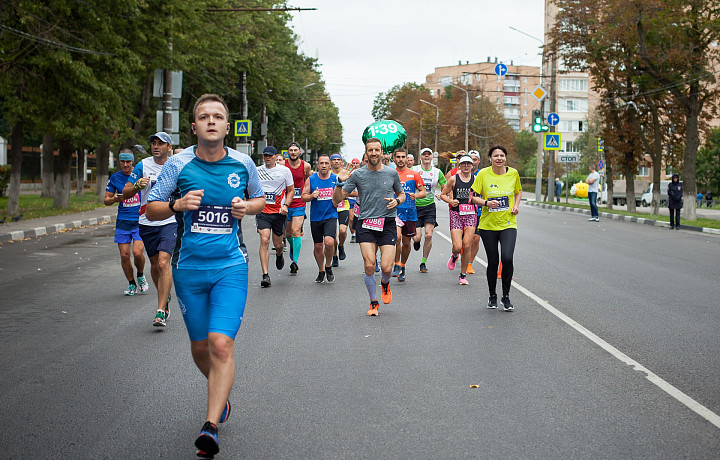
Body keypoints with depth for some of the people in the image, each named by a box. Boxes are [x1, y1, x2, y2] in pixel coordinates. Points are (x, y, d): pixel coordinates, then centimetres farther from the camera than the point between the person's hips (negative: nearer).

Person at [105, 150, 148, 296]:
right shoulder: (115, 177, 5)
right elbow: (106, 200, 10)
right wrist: (115, 199, -12)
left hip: (140, 220, -2)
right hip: (123, 221, 2)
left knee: (137, 252, -16)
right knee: (124, 255, -1)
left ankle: (141, 276, 14)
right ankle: (131, 284, 20)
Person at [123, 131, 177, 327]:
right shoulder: (143, 165, 0)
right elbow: (125, 192, -2)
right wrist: (137, 186, -22)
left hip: (170, 221, -3)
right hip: (147, 222, 3)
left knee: (163, 262, -17)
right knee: (155, 264, 13)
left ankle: (161, 311, -16)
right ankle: (165, 298, 39)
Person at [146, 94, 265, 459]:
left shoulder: (243, 164, 0)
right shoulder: (179, 164, -4)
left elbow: (260, 199, 18)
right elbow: (150, 209, 2)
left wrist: (247, 207, -5)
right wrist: (177, 204, -18)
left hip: (230, 265, -1)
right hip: (188, 267, 1)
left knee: (221, 343, -16)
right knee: (200, 346, 13)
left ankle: (210, 426, -15)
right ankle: (220, 392, 43)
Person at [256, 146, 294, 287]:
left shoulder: (284, 170, 1)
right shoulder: (257, 171, 6)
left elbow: (291, 190, 8)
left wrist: (286, 205, -6)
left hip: (279, 212, 0)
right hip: (262, 211, 0)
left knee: (277, 244, 7)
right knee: (264, 240, -16)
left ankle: (279, 254, 48)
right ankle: (265, 275, -16)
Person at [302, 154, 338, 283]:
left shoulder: (335, 179, 1)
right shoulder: (311, 179, 0)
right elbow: (304, 197, 3)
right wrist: (312, 196, -18)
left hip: (331, 216, -1)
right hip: (316, 217, 1)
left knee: (329, 242, -21)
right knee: (318, 246, 7)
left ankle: (328, 266, 5)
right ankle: (321, 271, 27)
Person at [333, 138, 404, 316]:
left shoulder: (392, 173, 6)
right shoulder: (357, 174, 2)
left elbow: (401, 194, 22)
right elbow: (336, 200, 1)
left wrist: (396, 201, -1)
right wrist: (340, 182, -16)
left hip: (387, 223, 0)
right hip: (365, 224, 0)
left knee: (386, 268, -11)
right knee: (369, 266, -12)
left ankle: (385, 284, 27)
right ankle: (374, 303, 11)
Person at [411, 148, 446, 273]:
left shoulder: (437, 172, 5)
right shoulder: (414, 170, -1)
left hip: (430, 206, 1)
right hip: (415, 206, -1)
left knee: (428, 235, -11)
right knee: (417, 237, -8)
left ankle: (423, 263, 5)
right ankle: (416, 241, 32)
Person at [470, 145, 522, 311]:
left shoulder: (513, 173, 0)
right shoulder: (483, 174, -6)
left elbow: (518, 191, 19)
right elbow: (474, 197, -1)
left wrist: (516, 205, 2)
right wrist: (486, 203, -19)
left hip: (508, 224, 0)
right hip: (488, 224, 0)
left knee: (507, 258, -16)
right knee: (493, 261, 5)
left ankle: (506, 297, 1)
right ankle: (492, 296, 27)